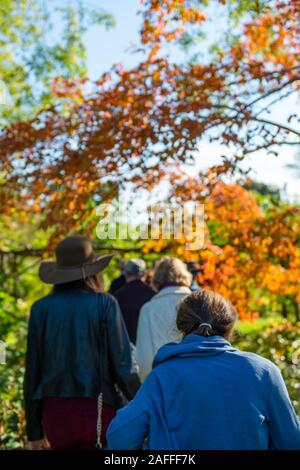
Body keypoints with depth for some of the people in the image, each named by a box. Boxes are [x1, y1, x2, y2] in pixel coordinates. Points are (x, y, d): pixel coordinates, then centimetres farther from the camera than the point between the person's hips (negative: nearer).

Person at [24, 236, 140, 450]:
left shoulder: (41, 308, 1)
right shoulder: (105, 304, -6)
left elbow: (32, 373, 4)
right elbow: (123, 365, -8)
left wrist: (34, 431, 13)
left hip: (55, 413, 3)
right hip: (96, 410, -3)